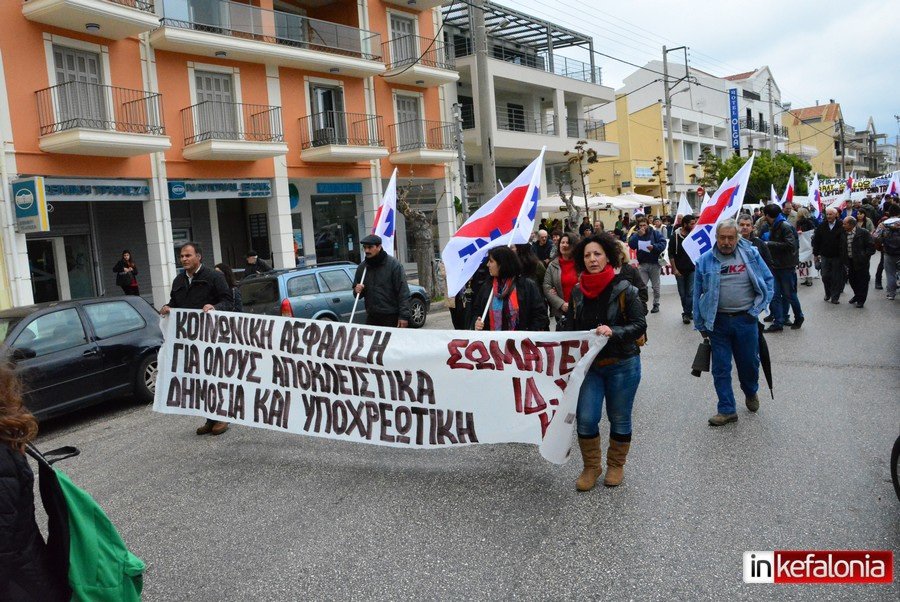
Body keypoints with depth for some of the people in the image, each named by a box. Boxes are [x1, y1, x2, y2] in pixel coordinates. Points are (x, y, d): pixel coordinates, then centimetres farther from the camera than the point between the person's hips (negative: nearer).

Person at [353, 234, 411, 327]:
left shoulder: (394, 264, -7)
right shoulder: (362, 267, 9)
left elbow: (403, 292, -11)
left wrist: (404, 316, -17)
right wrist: (357, 290, -4)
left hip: (392, 317, -5)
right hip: (371, 317, 5)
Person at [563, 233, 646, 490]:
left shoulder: (624, 290, -11)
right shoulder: (578, 291, 1)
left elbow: (640, 325, -13)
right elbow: (570, 328, 9)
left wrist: (613, 332, -28)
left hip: (622, 365, -3)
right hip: (589, 364, 3)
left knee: (619, 418, 12)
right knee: (585, 418, -4)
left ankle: (616, 465, 33)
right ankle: (591, 466, 19)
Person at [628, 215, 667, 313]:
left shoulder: (655, 233, -2)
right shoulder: (636, 234, 3)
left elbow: (663, 244, -8)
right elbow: (631, 245, -12)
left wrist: (654, 247, -23)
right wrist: (637, 235, -21)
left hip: (654, 264, -1)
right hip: (642, 264, 1)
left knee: (655, 287, 10)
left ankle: (656, 304, 23)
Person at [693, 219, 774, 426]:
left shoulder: (751, 254, -2)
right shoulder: (705, 261, -1)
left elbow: (768, 280, 6)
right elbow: (698, 294, 4)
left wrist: (758, 308, -2)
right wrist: (701, 325, 5)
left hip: (746, 319, 0)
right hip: (718, 322, 0)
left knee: (749, 362, 14)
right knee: (720, 368, 3)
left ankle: (751, 392, 44)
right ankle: (727, 410, 14)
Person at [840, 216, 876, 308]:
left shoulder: (863, 233, -14)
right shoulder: (843, 234, 2)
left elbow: (871, 246, -11)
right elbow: (842, 248, 13)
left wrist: (864, 256, -16)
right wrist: (843, 259, 5)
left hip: (861, 262, -5)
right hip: (850, 261, 5)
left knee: (862, 280, 4)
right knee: (852, 279, 14)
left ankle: (861, 299, 15)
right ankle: (857, 295, 35)